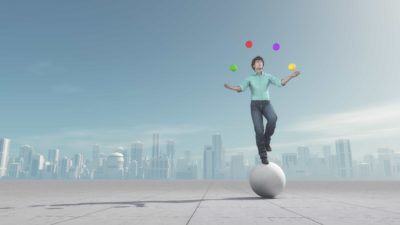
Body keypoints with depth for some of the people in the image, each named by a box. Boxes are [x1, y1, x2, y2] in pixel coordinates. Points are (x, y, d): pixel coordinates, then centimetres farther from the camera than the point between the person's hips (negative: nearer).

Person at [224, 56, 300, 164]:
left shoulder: (268, 76, 13)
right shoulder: (249, 78, 11)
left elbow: (281, 83, 0)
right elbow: (240, 88, -5)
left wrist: (291, 76, -16)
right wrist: (230, 87, -25)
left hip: (266, 104, 1)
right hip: (255, 105, -1)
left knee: (272, 119, -33)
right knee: (259, 130, -14)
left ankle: (266, 139, -8)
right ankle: (263, 156, -2)